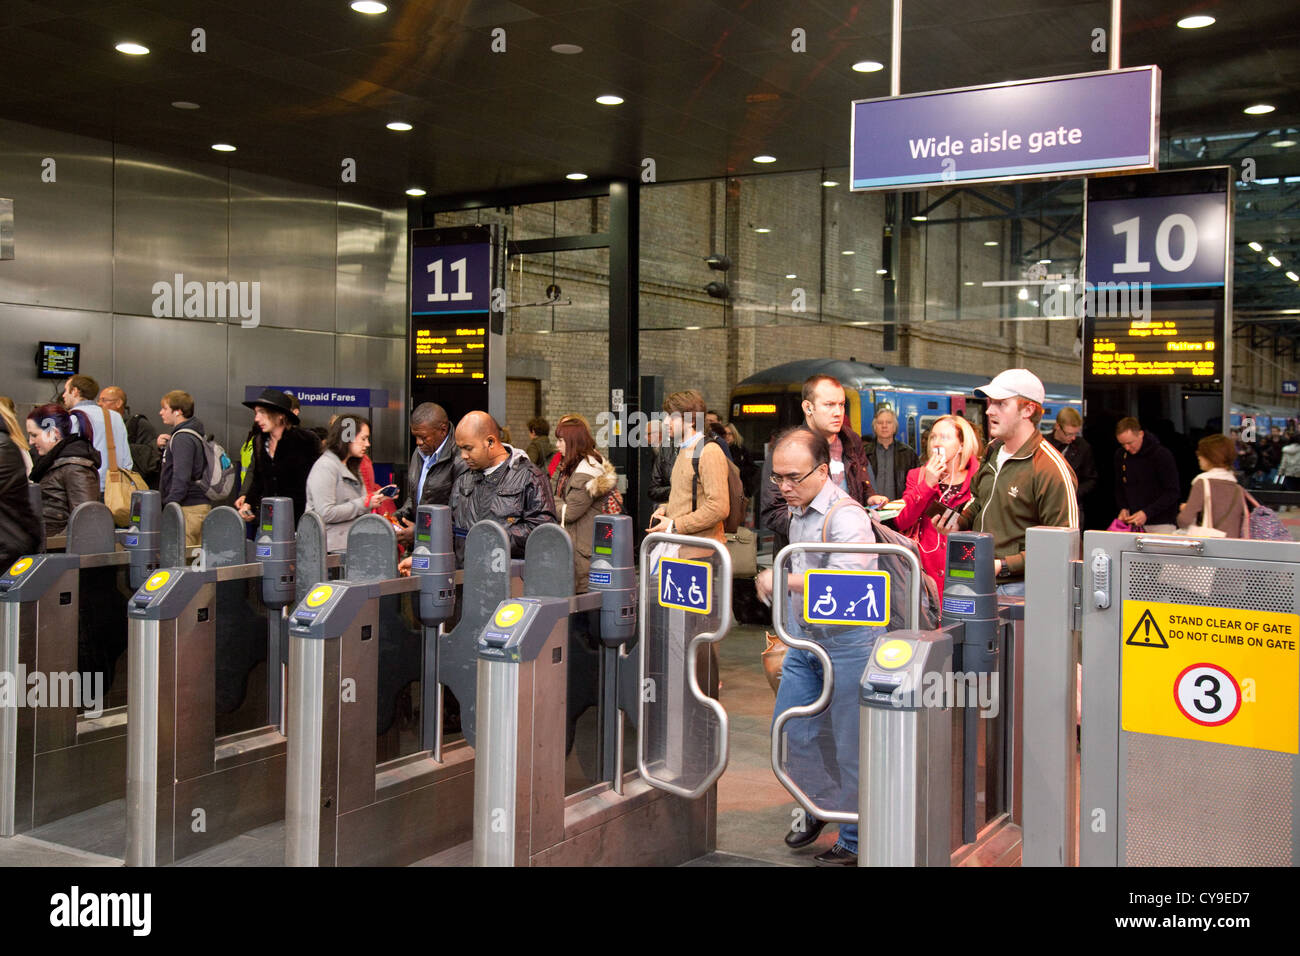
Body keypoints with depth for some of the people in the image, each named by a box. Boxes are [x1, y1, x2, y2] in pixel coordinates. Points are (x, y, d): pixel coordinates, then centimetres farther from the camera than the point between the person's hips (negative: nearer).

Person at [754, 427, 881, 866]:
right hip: (803, 641, 8)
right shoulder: (797, 511, 9)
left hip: (847, 643, -8)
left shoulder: (845, 516, -19)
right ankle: (822, 802, 34)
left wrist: (782, 578, -30)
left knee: (850, 746, 1)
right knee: (791, 730, 12)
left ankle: (853, 839, 16)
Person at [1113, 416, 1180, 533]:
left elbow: (1172, 492, -12)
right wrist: (1123, 508, -3)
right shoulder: (1120, 455, 4)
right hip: (1132, 524, 4)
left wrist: (1147, 513, -21)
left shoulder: (1162, 455, -11)